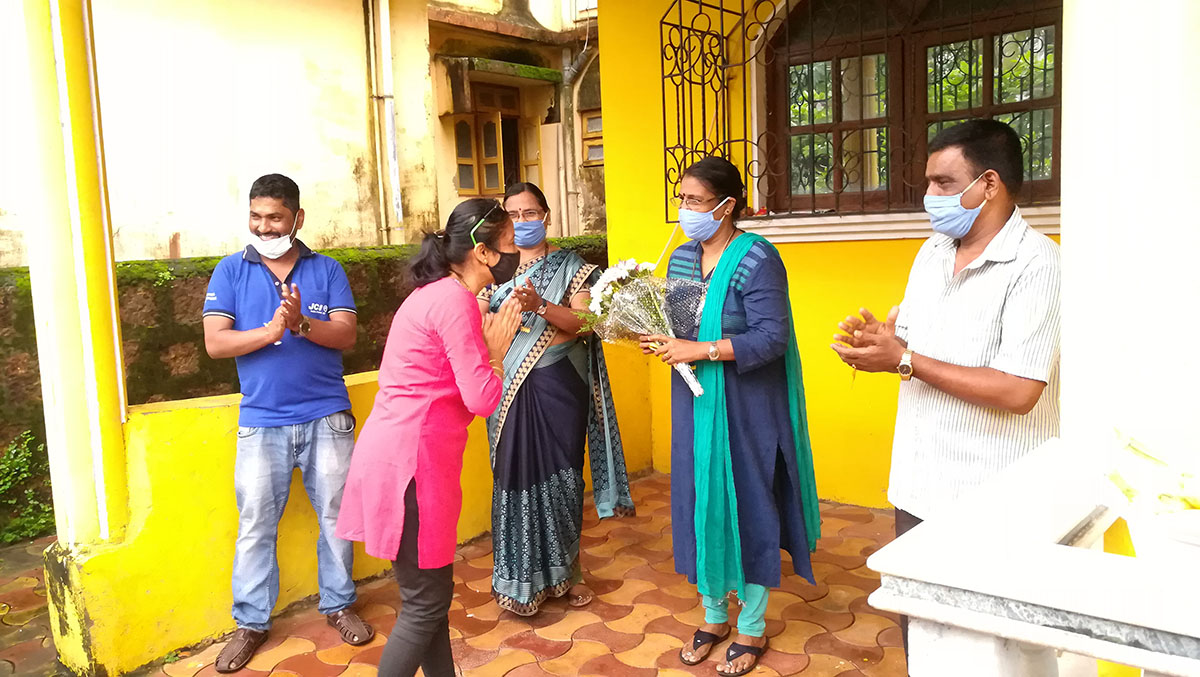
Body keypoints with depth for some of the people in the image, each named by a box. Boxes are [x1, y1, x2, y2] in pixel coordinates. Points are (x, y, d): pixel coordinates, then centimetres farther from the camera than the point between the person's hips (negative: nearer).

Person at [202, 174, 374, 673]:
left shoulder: (327, 271, 5)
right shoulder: (231, 271, 4)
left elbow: (347, 335, -5)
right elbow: (215, 343, -5)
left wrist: (301, 323, -22)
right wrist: (270, 331, -20)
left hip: (327, 419, 0)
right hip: (261, 422, 0)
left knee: (336, 515, 8)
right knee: (255, 525, 5)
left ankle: (338, 605, 26)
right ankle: (250, 622, 20)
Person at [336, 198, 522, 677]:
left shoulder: (436, 292, 15)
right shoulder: (455, 301, -15)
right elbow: (483, 399, -18)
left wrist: (487, 341, 9)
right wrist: (496, 349, -2)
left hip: (398, 452, 10)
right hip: (408, 461, -10)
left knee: (431, 594, 18)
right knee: (426, 604, 1)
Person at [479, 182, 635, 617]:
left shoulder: (571, 267, 4)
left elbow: (582, 323, -9)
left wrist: (541, 306, -25)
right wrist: (511, 309, -20)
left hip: (558, 386, -1)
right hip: (510, 389, 1)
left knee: (562, 476, 4)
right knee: (516, 474, 1)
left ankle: (568, 570, 23)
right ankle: (522, 578, 15)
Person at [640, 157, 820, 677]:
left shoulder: (756, 259, -14)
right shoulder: (681, 258, 8)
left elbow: (772, 339, -20)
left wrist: (700, 350, -23)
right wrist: (656, 340, -7)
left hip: (745, 409, -6)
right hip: (694, 406, 7)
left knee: (746, 506, 5)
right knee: (699, 504, 12)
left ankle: (752, 627, 24)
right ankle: (713, 615, 32)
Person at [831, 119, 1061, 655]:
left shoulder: (1034, 263, -17)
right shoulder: (933, 251, 9)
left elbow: (1018, 391, -24)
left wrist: (903, 360, -20)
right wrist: (876, 336, -4)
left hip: (990, 504, -7)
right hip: (918, 486, 7)